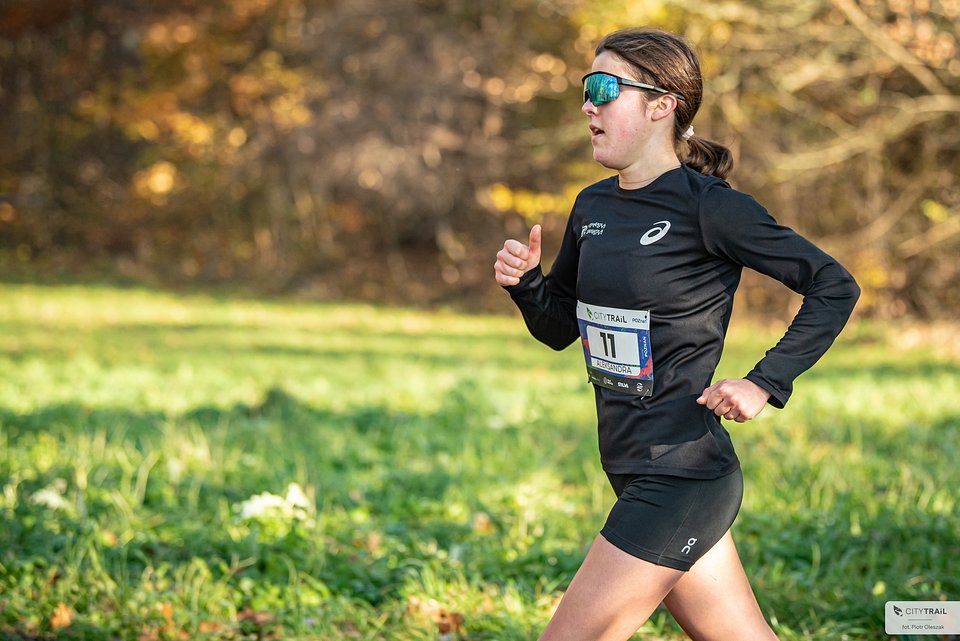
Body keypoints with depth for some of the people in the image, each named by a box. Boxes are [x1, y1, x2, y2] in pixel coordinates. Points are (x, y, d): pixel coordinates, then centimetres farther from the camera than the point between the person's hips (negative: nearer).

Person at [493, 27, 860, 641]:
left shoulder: (710, 208, -13)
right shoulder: (594, 206, 9)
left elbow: (835, 287, -10)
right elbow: (559, 327, 18)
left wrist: (765, 384, -15)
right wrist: (525, 281, -2)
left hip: (682, 478, -8)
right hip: (640, 474, 8)